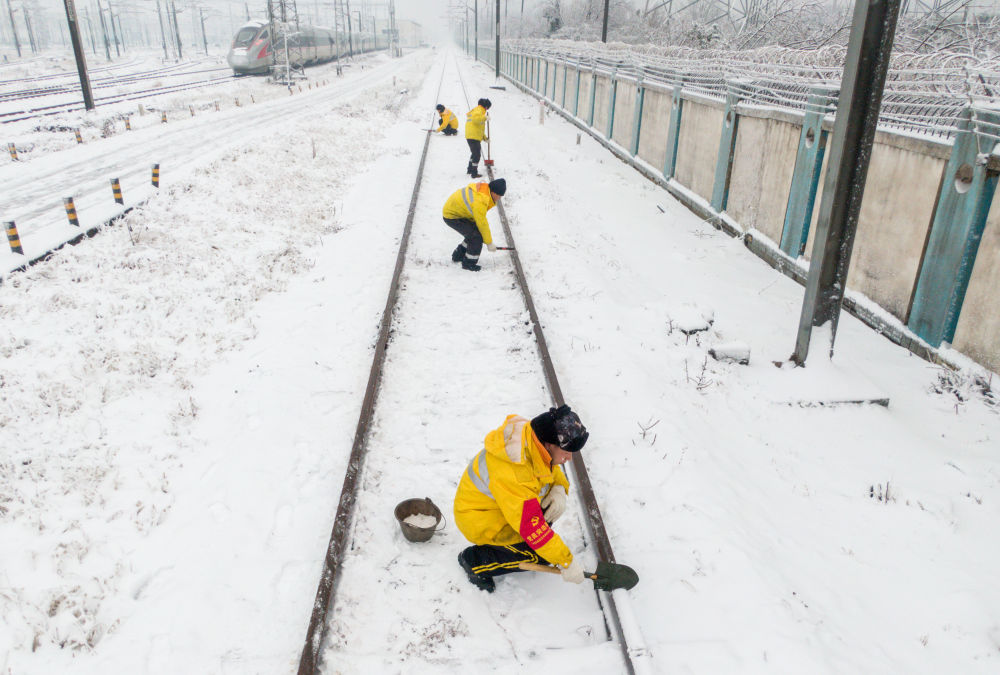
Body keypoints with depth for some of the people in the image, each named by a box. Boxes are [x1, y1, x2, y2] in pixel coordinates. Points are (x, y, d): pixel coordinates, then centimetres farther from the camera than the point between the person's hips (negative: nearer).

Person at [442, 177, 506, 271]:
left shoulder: (482, 188, -4)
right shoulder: (479, 201, -32)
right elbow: (482, 224, -23)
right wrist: (489, 243, -13)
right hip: (451, 217, -9)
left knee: (474, 232, 13)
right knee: (477, 236, -13)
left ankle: (458, 256, 27)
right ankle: (469, 263, 2)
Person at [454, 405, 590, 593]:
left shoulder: (533, 438, -14)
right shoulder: (511, 473, -39)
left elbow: (552, 470, 7)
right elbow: (531, 526, -33)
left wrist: (559, 489, -15)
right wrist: (566, 562, -25)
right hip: (479, 521, -8)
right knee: (541, 554, -16)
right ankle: (474, 559, 0)